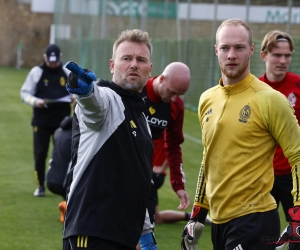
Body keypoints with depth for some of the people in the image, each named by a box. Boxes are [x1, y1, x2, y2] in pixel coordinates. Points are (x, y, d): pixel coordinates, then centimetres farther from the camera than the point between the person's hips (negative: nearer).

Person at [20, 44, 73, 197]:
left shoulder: (67, 73, 5)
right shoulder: (36, 72, -1)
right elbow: (25, 93, -1)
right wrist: (36, 102, -20)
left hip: (62, 120, 2)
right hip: (41, 120, -1)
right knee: (40, 154, -1)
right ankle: (40, 186, 10)